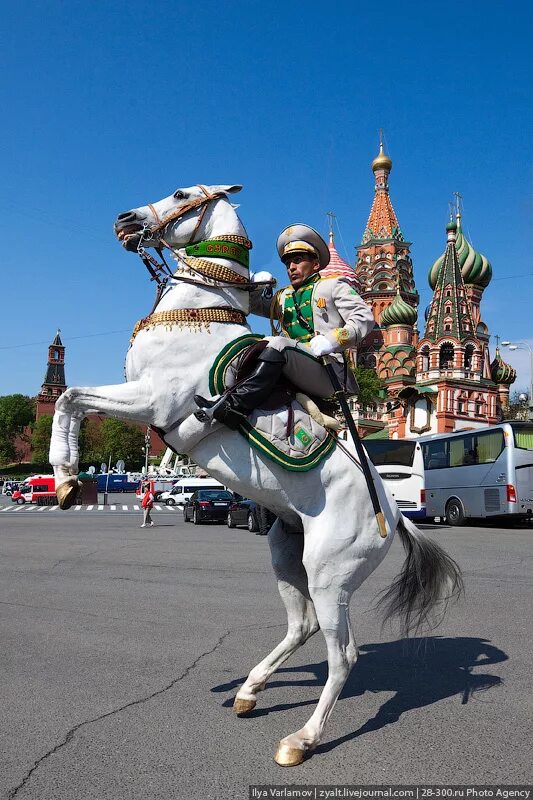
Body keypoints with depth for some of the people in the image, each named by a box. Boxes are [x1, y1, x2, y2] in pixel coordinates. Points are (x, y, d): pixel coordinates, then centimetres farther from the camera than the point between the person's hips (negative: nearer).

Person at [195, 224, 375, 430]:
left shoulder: (333, 286, 14)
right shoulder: (283, 297, 30)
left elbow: (364, 317, 1)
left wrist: (332, 340, -11)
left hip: (329, 369, -6)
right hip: (294, 371, 6)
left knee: (276, 344, -29)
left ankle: (234, 406, -42)